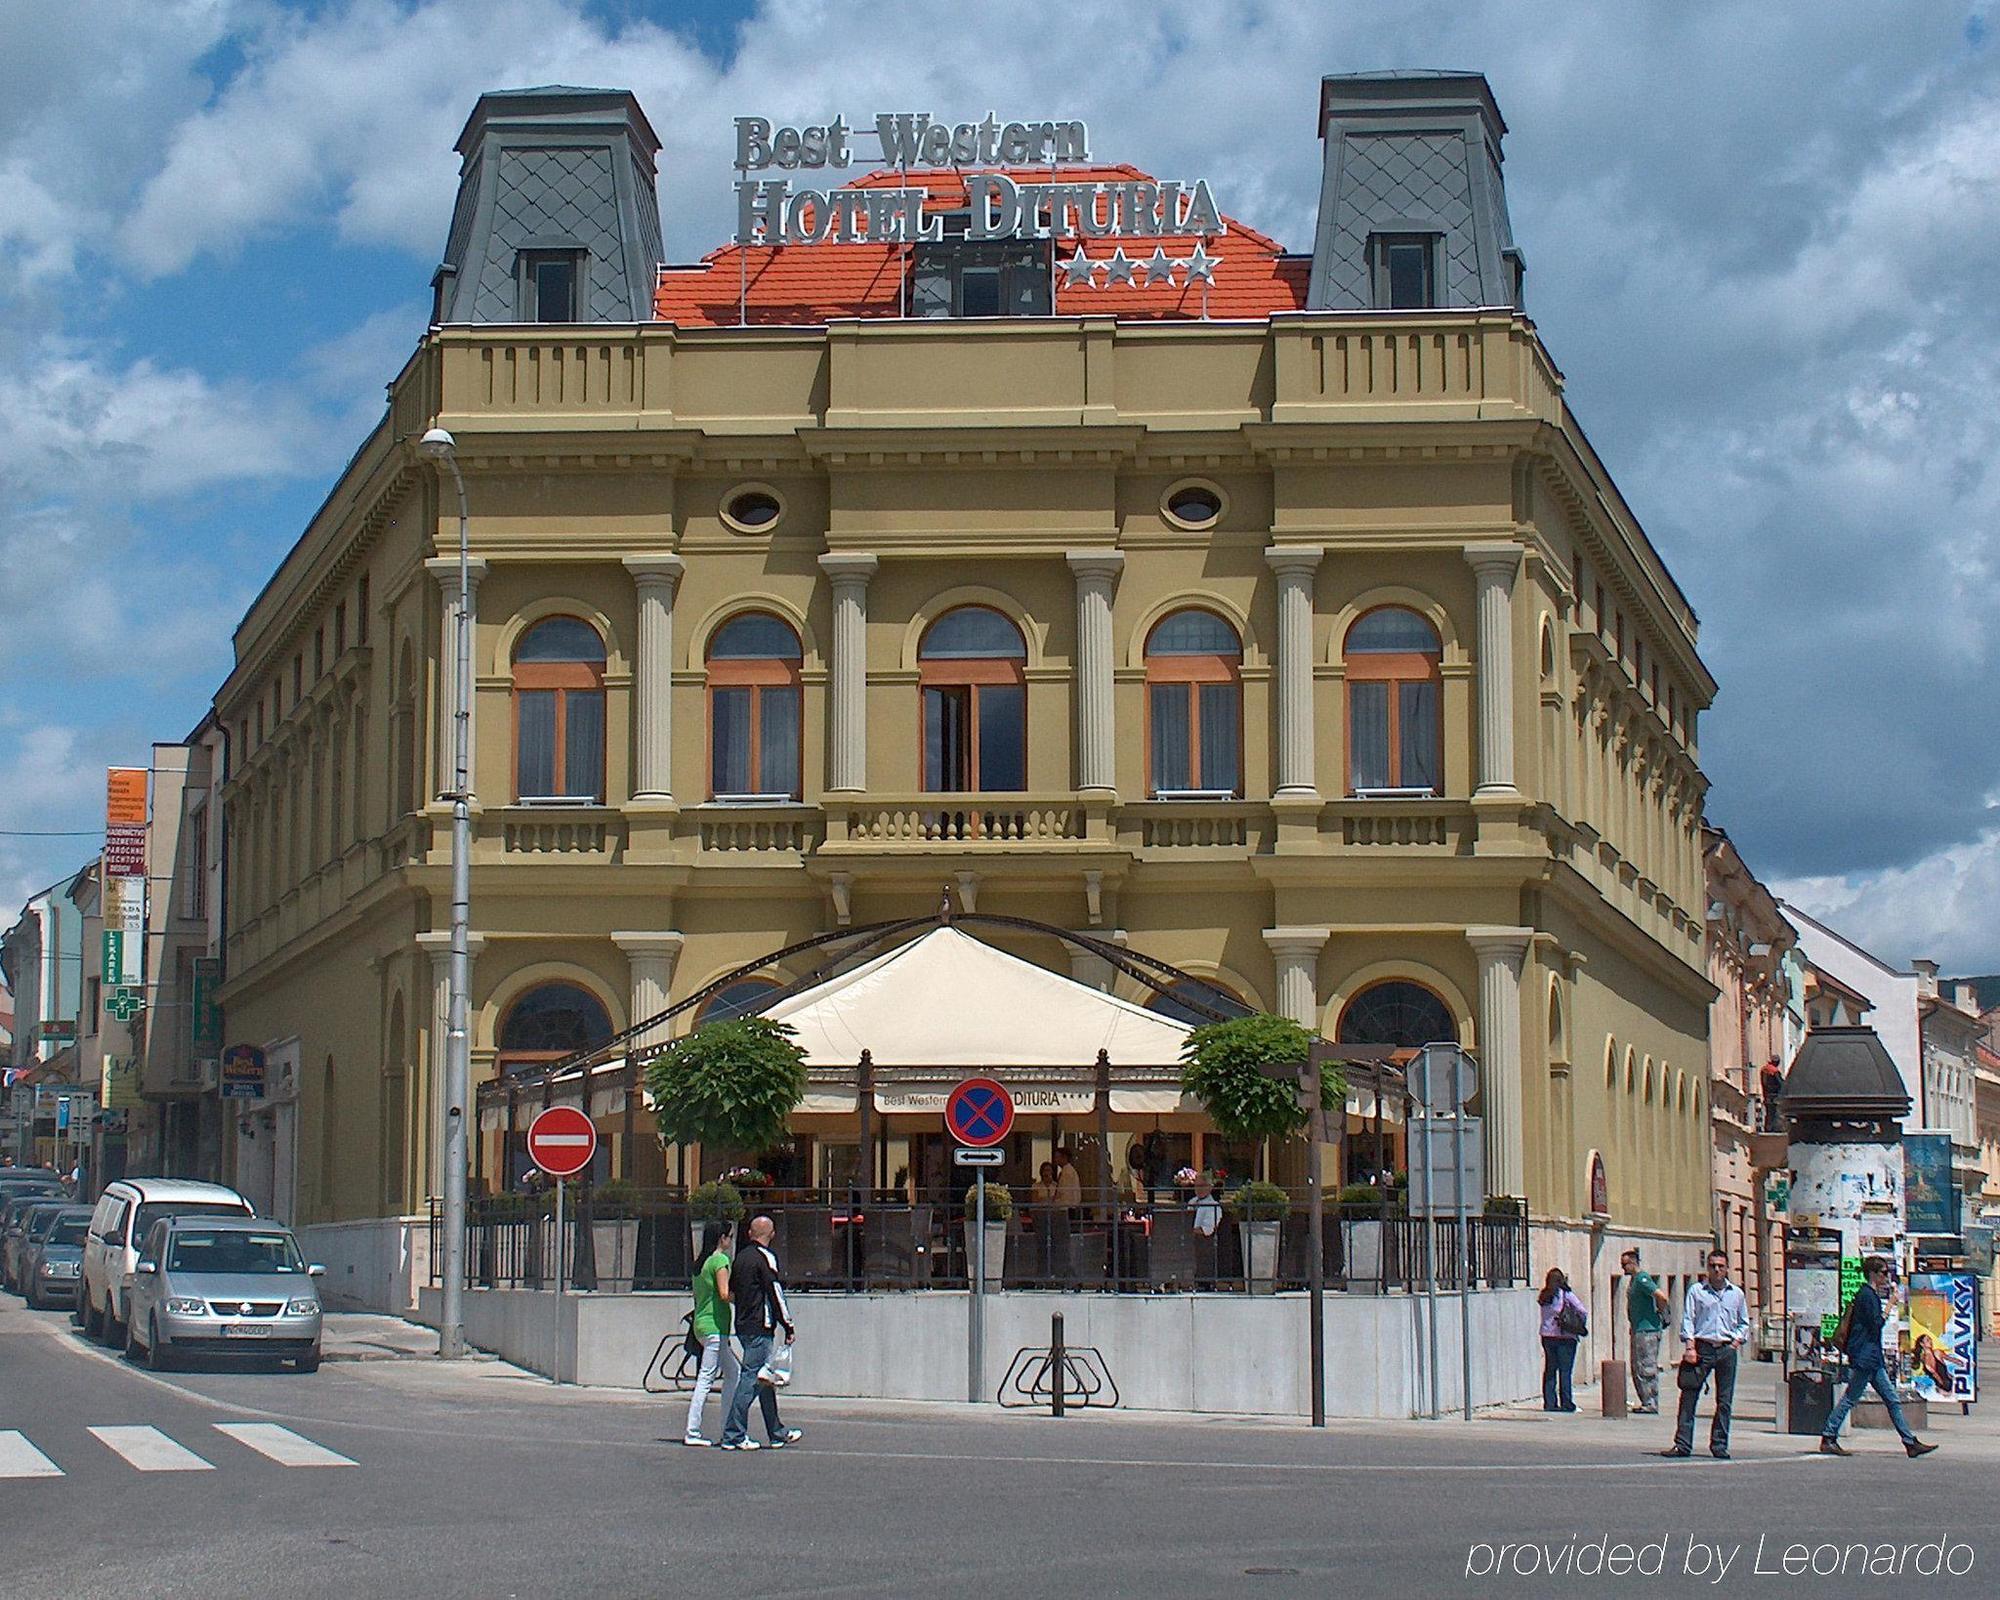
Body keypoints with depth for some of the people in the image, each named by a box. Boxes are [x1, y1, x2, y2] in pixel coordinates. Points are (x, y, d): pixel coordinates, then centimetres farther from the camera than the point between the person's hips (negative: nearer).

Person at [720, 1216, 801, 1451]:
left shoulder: (740, 1257, 13)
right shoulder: (765, 1257, -12)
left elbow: (731, 1293, 20)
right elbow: (776, 1293, -14)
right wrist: (788, 1327, -9)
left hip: (743, 1326, 9)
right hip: (760, 1327, -9)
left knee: (766, 1379, 15)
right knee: (751, 1378, -7)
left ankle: (777, 1433, 21)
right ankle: (733, 1435, -8)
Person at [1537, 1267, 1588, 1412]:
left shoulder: (1543, 1296, 4)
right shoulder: (1566, 1294, -8)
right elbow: (1583, 1312, -11)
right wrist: (1582, 1326, 6)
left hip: (1547, 1336, 4)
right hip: (1565, 1336, -4)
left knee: (1549, 1370, 10)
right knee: (1565, 1371, -1)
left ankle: (1549, 1403, 8)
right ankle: (1566, 1403, -2)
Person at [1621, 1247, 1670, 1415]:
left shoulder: (1642, 1279, -15)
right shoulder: (1635, 1279, 17)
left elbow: (1662, 1297, -26)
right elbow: (1661, 1293, 29)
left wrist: (1661, 1313, -12)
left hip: (1647, 1330, -11)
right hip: (1638, 1330, 11)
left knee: (1646, 1368, -9)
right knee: (1637, 1369, 13)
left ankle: (1651, 1404, -7)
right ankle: (1647, 1402, 17)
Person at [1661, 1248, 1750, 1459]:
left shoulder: (1736, 1294, 13)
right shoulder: (1696, 1291, 5)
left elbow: (1744, 1323, 22)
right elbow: (1687, 1320, 1)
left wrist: (1738, 1340, 5)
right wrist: (1690, 1346, -9)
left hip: (1727, 1349, 2)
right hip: (1702, 1347, -2)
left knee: (1725, 1400, 3)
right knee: (1689, 1396, -7)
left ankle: (1719, 1445, 10)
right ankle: (1682, 1444, -5)